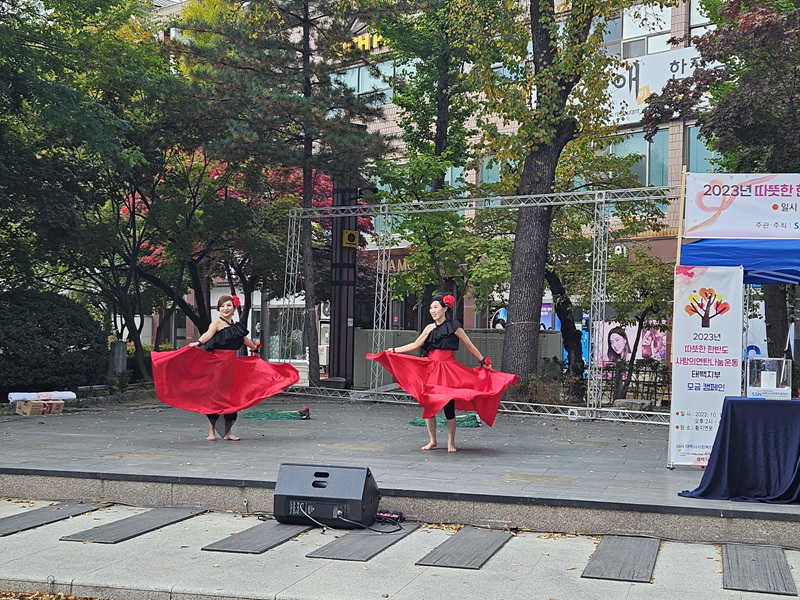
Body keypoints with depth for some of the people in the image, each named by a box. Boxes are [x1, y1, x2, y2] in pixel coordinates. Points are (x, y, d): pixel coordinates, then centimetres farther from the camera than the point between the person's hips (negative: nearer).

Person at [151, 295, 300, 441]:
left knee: (232, 396, 6)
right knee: (214, 394, -5)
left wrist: (255, 349, 48)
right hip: (217, 362, -6)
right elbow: (208, 334, -25)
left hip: (232, 363, 6)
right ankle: (211, 431, 1)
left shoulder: (236, 326, 15)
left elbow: (245, 340, 33)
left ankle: (228, 432, 14)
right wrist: (198, 342, -45)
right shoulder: (217, 324, -4)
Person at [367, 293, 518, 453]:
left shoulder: (453, 326, -3)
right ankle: (432, 440, 17)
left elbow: (470, 345, 3)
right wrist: (393, 350, 11)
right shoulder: (430, 328, 9)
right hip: (430, 370, 5)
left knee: (448, 407, -5)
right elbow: (415, 345, 14)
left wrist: (484, 361, 4)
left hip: (448, 371, -5)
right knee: (428, 405, 3)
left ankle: (451, 442, 8)